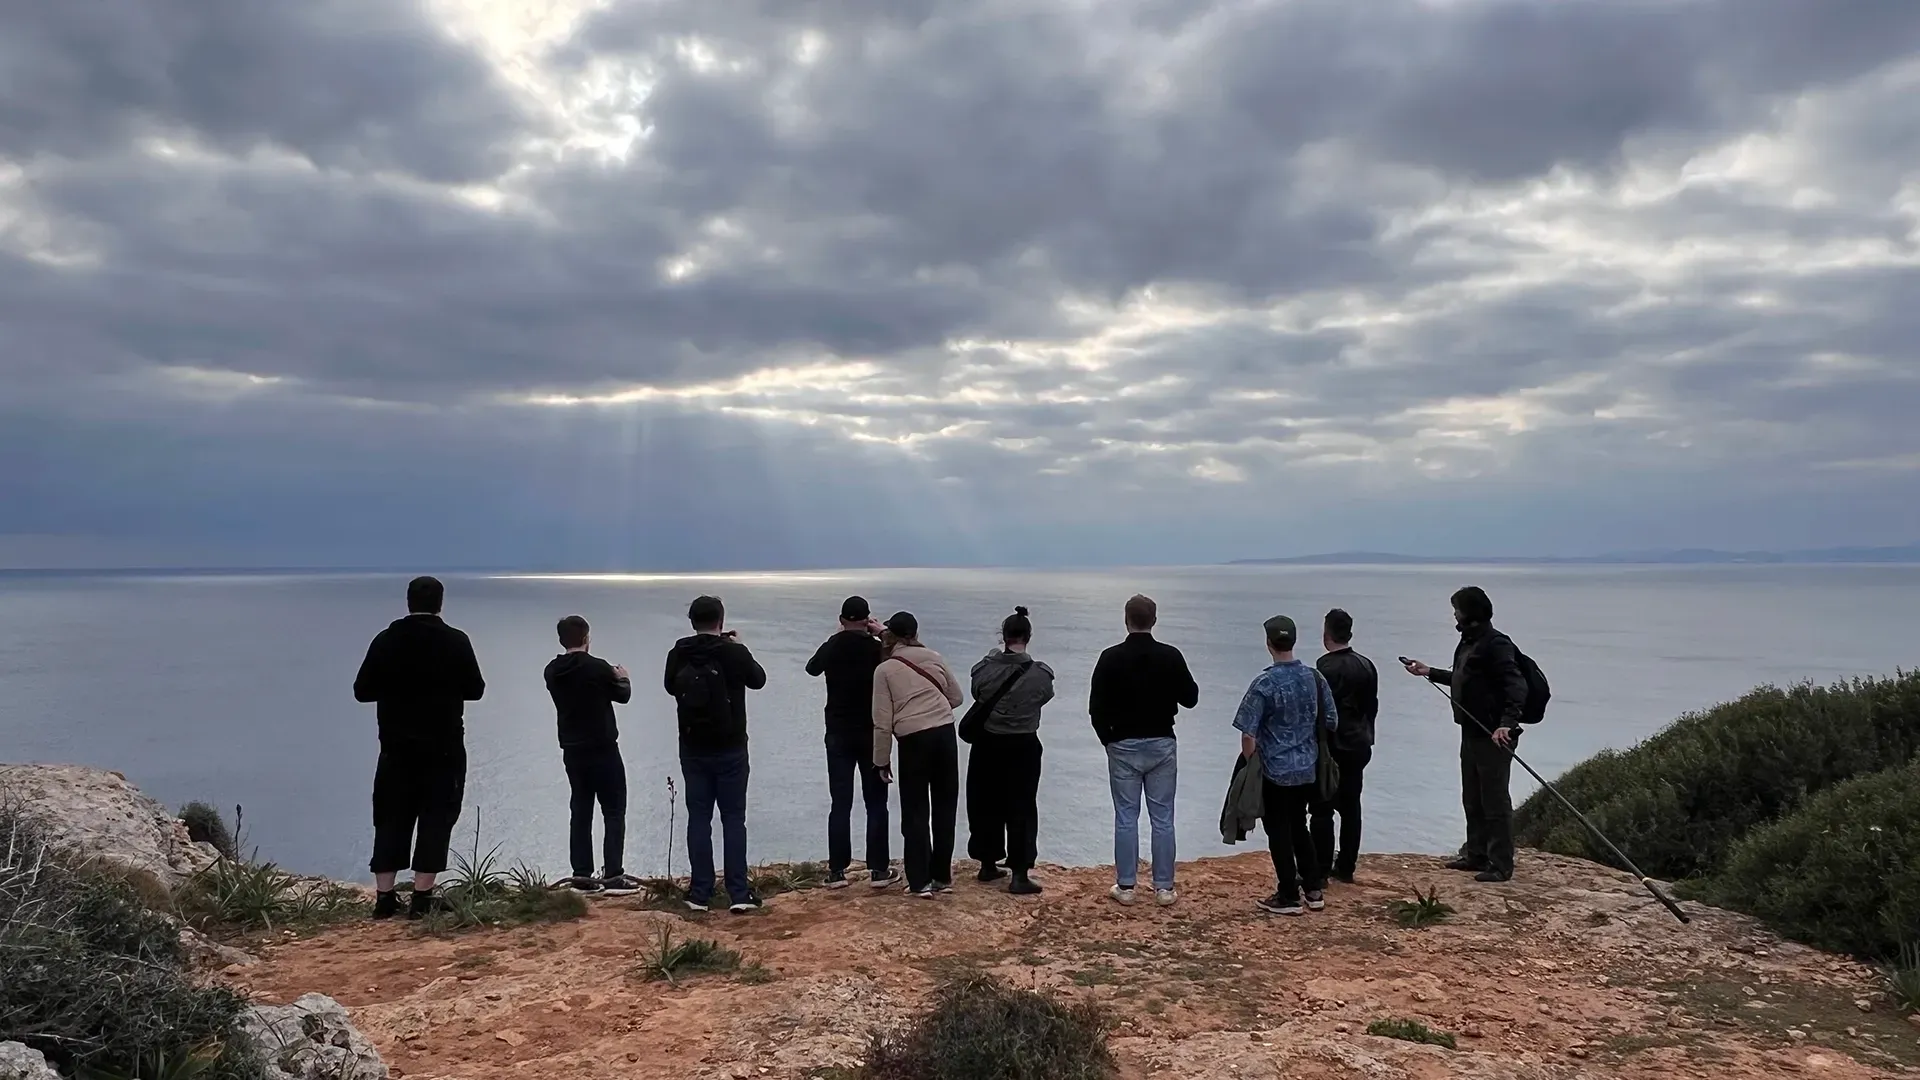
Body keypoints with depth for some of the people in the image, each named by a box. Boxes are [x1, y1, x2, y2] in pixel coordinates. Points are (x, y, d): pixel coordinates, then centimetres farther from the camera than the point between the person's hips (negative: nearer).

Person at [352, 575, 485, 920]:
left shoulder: (386, 640, -1)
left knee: (391, 819, 10)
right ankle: (422, 898, 1)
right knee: (436, 818, 4)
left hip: (396, 747, 2)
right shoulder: (456, 641, -7)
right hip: (443, 747, -2)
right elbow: (475, 689, -2)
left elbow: (362, 691, 2)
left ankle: (384, 897, 11)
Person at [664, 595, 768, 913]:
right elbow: (758, 680, 7)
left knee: (698, 819, 9)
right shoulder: (735, 652, -12)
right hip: (730, 749, -2)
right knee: (733, 819, 4)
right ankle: (739, 894, 2)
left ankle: (699, 893, 10)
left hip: (693, 750, 2)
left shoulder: (678, 655, -5)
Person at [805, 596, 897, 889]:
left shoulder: (831, 647, -1)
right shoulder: (877, 648, -9)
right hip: (871, 733, -2)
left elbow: (812, 668, 20)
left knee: (840, 804, 5)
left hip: (838, 735, 2)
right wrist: (882, 633, 7)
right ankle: (878, 870, 4)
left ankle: (837, 871, 4)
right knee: (876, 804, 5)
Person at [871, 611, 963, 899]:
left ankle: (919, 882, 7)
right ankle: (942, 876, 21)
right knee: (945, 808, 14)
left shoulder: (885, 670, -2)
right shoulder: (934, 658, 7)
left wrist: (882, 760, 5)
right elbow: (956, 697, 16)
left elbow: (883, 722, -4)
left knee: (915, 812, 7)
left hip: (913, 741, -3)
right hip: (945, 734, 3)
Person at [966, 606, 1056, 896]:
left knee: (985, 804, 16)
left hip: (987, 744, 2)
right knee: (1022, 808, 4)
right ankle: (1019, 875, 0)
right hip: (1023, 746, -2)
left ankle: (988, 864, 27)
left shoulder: (984, 668, -11)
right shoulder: (1040, 674, -14)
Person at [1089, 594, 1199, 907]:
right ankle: (1164, 888, 9)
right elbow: (1190, 698, 2)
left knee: (1126, 818, 5)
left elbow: (1096, 708, -6)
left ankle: (1125, 886, 9)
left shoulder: (1111, 658, -7)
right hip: (1162, 745, 1)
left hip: (1123, 746, -1)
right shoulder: (1171, 656, -5)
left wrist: (1108, 739, 9)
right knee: (1162, 819, 6)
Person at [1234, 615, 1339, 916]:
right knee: (1299, 826, 21)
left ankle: (1289, 897, 14)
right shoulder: (1315, 677, -2)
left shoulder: (1265, 684, -17)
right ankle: (1314, 890, 25)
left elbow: (1248, 733, -16)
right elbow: (1332, 721, 6)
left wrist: (1249, 764, 0)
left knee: (1279, 832, 7)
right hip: (1308, 768, 5)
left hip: (1275, 770, -5)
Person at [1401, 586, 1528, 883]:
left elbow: (1516, 686, -24)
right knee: (1472, 799, 17)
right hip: (1471, 732, 10)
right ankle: (1476, 855, 29)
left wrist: (1507, 723, -34)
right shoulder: (1468, 642, 14)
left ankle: (1501, 866, 4)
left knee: (1495, 802, -3)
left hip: (1494, 737, -10)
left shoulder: (1496, 644, -16)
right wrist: (1430, 672, 31)